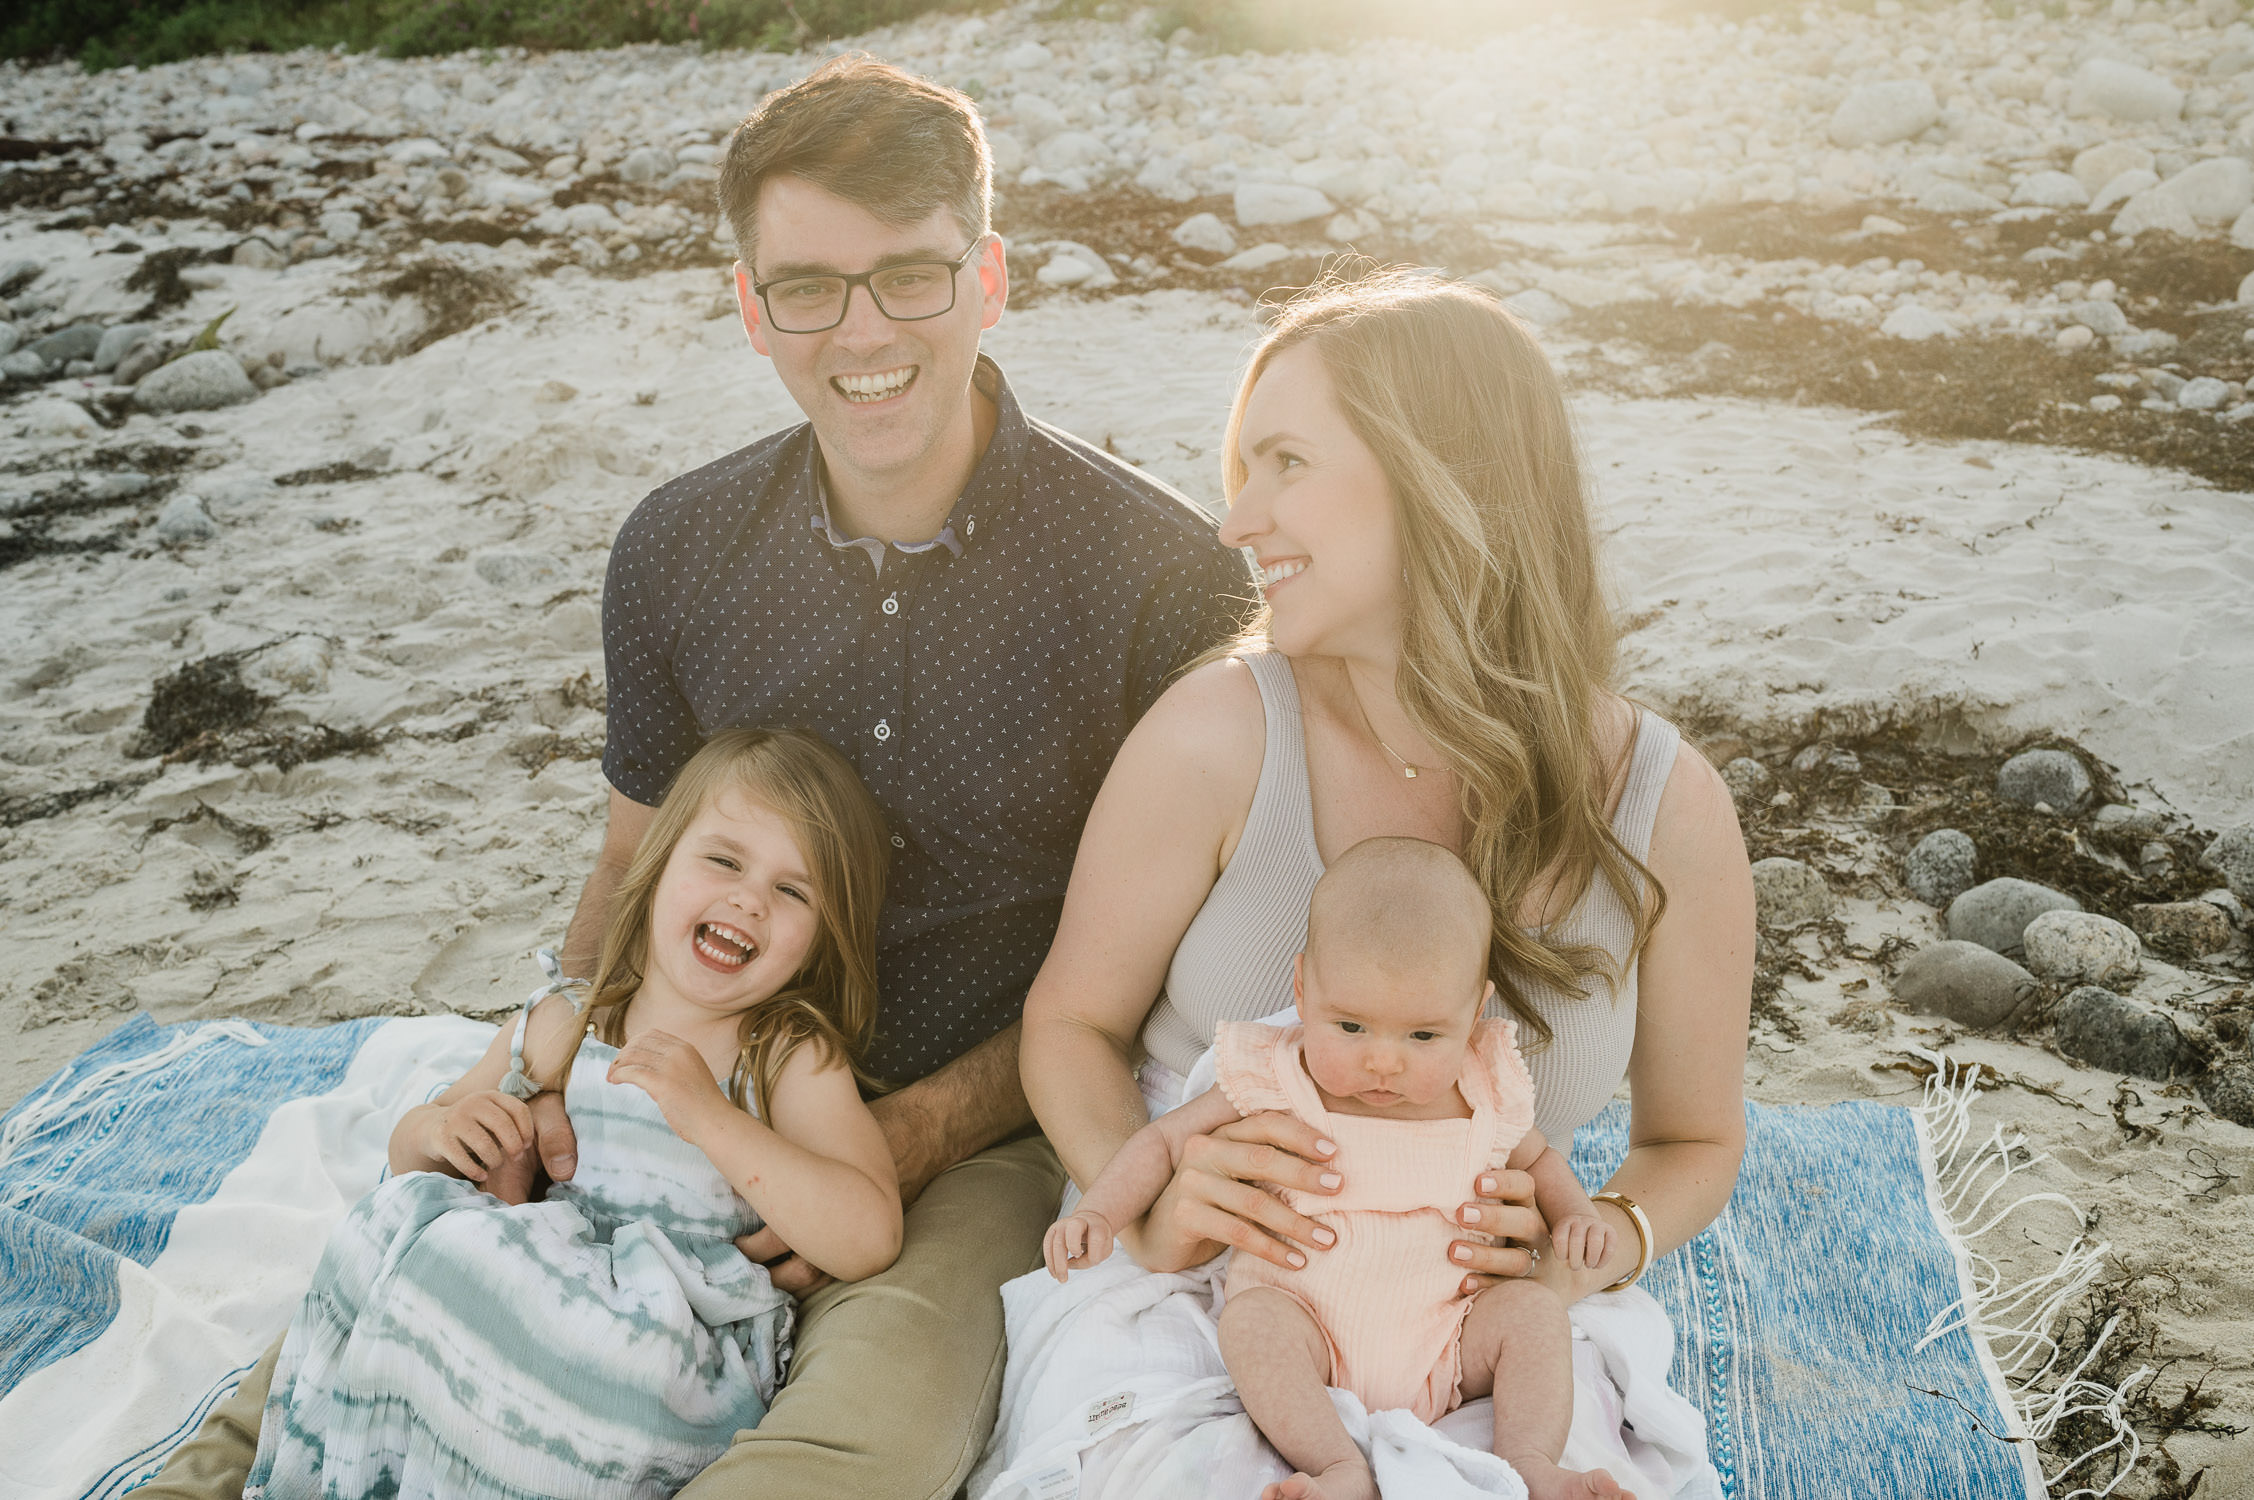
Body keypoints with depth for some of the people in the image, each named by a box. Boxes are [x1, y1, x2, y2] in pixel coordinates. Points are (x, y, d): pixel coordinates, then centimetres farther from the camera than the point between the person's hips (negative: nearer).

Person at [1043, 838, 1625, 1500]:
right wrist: (1099, 1212, -8)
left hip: (1449, 1355, 2)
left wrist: (1575, 1214, 3)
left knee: (1534, 1309, -21)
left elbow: (1538, 1159, 24)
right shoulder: (1275, 1085, -4)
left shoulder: (1487, 1097, 2)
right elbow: (1166, 1140, 6)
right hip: (1308, 1320, -2)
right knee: (1249, 1318, -30)